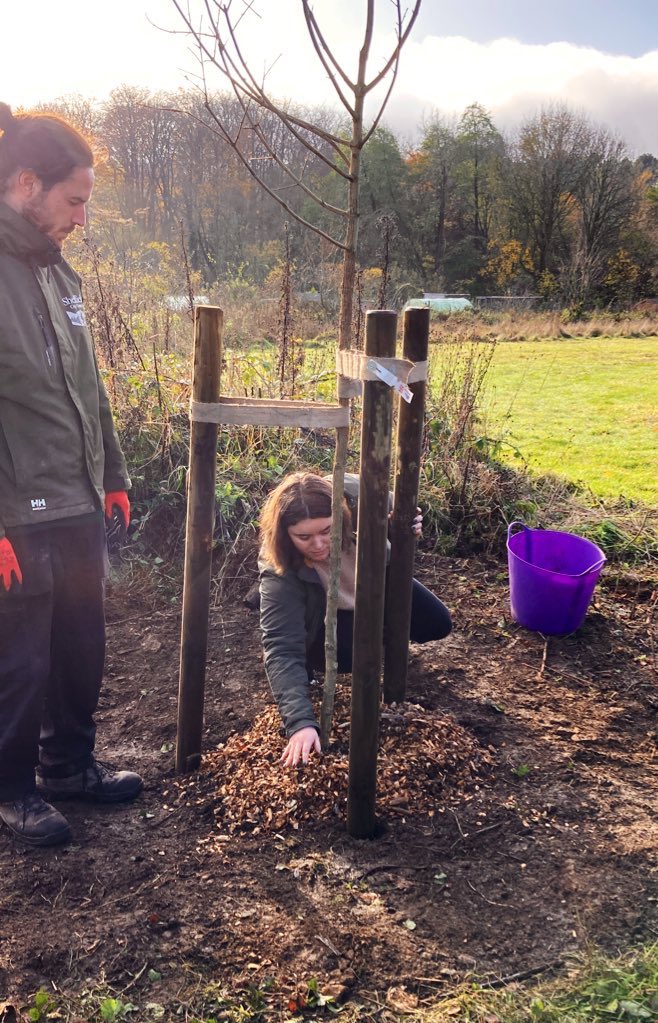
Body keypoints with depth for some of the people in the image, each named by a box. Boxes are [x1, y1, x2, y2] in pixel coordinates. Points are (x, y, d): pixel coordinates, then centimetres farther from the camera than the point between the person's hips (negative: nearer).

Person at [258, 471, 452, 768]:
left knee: (437, 625, 2)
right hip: (328, 612, -3)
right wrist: (301, 723, -59)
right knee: (344, 656, -28)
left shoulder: (354, 495, -37)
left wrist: (404, 524, -36)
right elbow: (282, 651, -47)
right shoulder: (279, 570, -42)